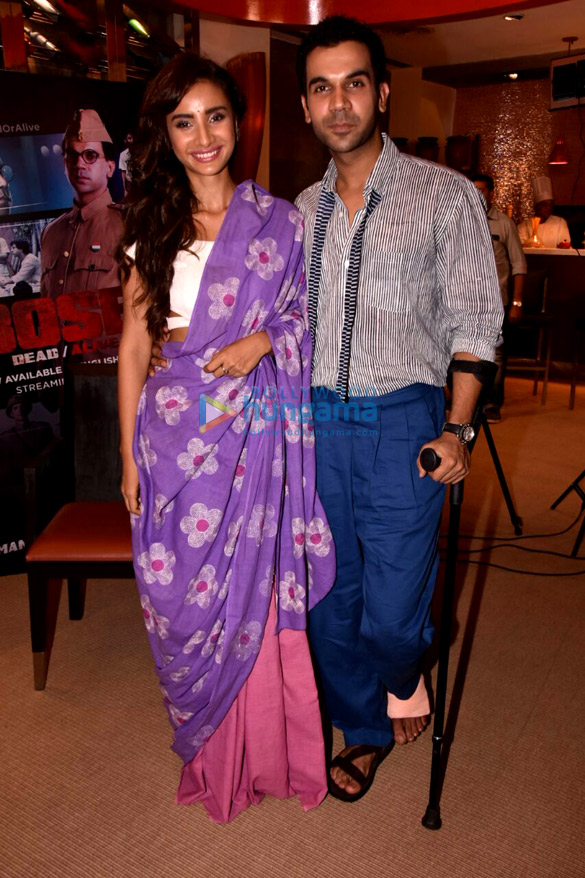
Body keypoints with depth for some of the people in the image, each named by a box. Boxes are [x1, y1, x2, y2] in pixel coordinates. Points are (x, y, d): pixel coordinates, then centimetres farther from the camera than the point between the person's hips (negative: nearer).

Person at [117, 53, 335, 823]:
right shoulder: (152, 226, 6)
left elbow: (307, 319, 9)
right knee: (181, 593, 8)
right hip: (174, 431, 2)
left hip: (255, 433, -1)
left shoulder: (279, 222, 3)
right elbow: (134, 343, 6)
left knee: (256, 593, 6)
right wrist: (129, 454, 3)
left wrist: (261, 341, -13)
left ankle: (266, 750, 31)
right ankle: (210, 752, 33)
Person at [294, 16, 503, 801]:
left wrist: (458, 428, -9)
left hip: (401, 422, -4)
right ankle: (366, 732, 36)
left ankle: (403, 681, 37)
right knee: (328, 598, 12)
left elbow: (474, 320, -2)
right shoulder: (303, 211, 12)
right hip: (315, 422, 4)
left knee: (391, 613, -1)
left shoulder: (446, 196, 0)